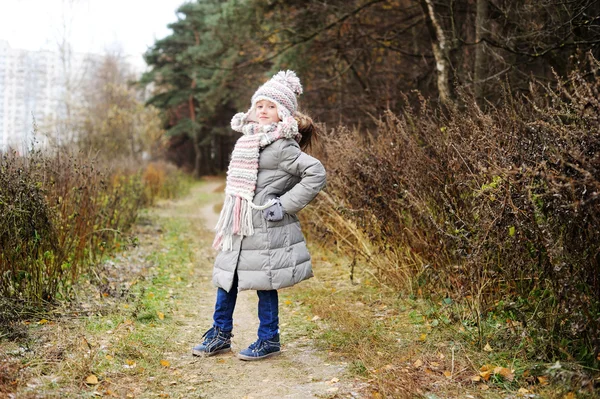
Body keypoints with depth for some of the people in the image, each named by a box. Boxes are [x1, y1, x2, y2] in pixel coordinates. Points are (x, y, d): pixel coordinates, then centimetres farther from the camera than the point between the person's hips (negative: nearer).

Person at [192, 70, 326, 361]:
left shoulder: (281, 145, -15)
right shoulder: (248, 140, 12)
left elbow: (316, 173, -20)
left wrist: (285, 205, -18)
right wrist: (229, 224, 18)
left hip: (266, 230, -8)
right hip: (239, 227, 9)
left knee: (263, 283, 2)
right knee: (226, 278, 13)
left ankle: (269, 340, 19)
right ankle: (220, 336, 27)